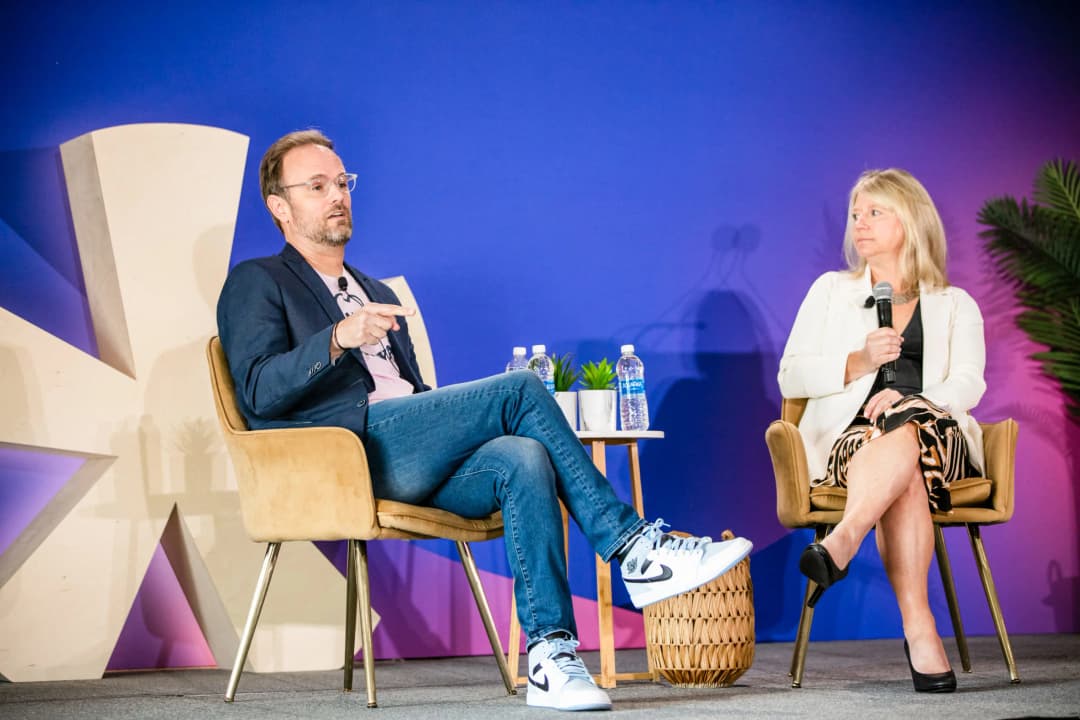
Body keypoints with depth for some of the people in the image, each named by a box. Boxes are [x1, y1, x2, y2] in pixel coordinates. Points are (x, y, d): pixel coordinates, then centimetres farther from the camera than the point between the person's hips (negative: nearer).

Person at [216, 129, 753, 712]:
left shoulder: (378, 294, 33)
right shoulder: (255, 283, 12)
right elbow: (258, 393, -5)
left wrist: (474, 420, 7)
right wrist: (339, 338, -22)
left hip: (410, 467, 6)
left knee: (522, 458, -27)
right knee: (521, 390, -21)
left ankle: (550, 653, -33)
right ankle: (630, 546, -19)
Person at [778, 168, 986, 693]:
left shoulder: (955, 305, 21)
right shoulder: (831, 291, 23)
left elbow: (968, 384, 2)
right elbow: (790, 377, 11)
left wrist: (907, 398, -20)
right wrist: (859, 363, -7)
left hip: (938, 440, 0)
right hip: (849, 440, 0)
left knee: (906, 428, -39)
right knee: (905, 479, -37)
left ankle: (839, 544, -55)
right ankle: (919, 631, -47)